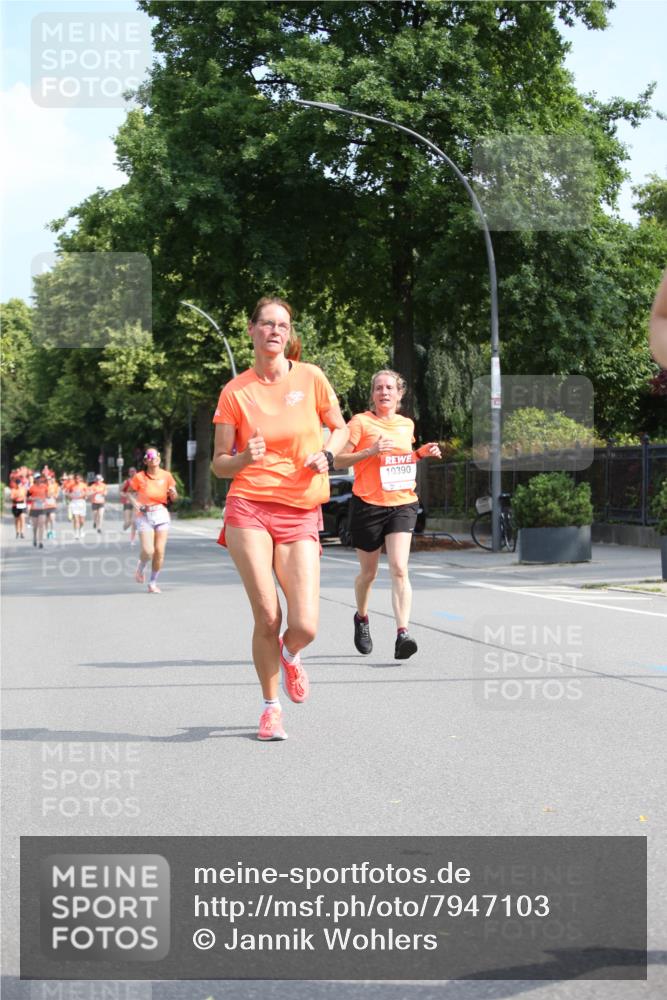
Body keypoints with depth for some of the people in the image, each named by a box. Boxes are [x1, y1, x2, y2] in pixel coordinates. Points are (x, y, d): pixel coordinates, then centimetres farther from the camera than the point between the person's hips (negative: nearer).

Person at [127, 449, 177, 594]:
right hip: (145, 516, -2)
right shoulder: (139, 477, -4)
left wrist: (173, 493, -12)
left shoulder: (166, 476, 3)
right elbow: (130, 492, 8)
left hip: (161, 514, 2)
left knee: (160, 551, -3)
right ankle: (141, 567, 22)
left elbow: (173, 498, 11)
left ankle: (153, 583, 13)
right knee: (148, 551, -14)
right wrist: (135, 503, -10)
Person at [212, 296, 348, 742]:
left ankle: (289, 655, 29)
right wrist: (245, 458, -16)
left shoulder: (311, 378, 5)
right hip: (249, 509, -1)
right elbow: (219, 465, 5)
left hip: (300, 514, 1)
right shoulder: (235, 391, 3)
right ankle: (271, 707, 15)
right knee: (267, 616, -8)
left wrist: (326, 455, -3)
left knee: (305, 627, -10)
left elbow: (340, 429, 18)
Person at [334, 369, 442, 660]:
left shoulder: (406, 424, 12)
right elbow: (338, 461, -7)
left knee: (399, 569, -14)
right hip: (367, 504, -2)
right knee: (368, 572, 10)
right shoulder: (361, 422, -3)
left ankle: (402, 634, -21)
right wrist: (370, 451, -19)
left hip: (402, 504, 2)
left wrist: (420, 453, 10)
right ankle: (361, 618, 39)